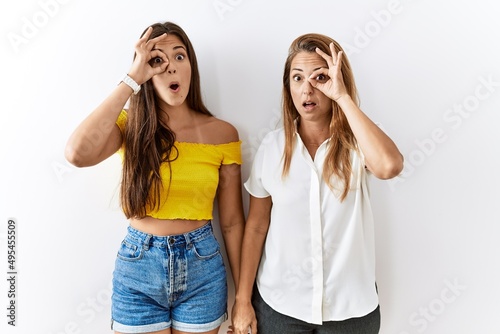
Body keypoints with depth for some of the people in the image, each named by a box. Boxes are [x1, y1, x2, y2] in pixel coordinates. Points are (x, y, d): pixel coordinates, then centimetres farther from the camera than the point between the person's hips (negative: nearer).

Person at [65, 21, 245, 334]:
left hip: (202, 266, 0)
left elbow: (232, 222, -1)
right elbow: (78, 153, -26)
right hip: (137, 266, 1)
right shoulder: (130, 125, -3)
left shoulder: (222, 134, -5)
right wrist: (132, 79, -21)